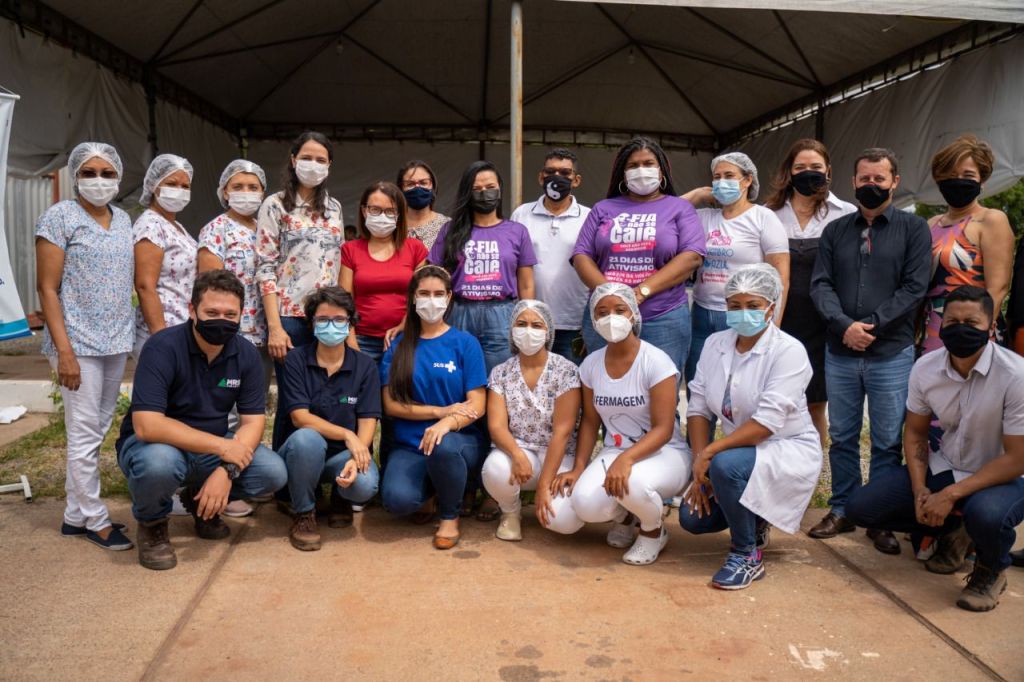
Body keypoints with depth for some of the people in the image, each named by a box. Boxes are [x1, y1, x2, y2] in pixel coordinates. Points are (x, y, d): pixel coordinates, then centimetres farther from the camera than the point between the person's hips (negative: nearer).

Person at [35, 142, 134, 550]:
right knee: (85, 435, 0)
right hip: (79, 343, -6)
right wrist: (64, 350, -16)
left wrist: (128, 337, 8)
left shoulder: (123, 220, 12)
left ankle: (74, 515, 24)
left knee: (95, 433, 12)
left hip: (116, 343, 6)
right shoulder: (60, 216, -6)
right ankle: (95, 520, 13)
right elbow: (47, 288, -10)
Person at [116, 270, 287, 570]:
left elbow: (253, 420, -9)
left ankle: (200, 500, 13)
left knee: (274, 473, -17)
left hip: (211, 448, 4)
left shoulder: (246, 354, -8)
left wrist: (227, 469, -26)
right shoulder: (163, 347, -23)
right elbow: (146, 425, -31)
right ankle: (152, 523, -2)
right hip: (156, 444, -4)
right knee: (159, 462, -39)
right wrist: (222, 446, -31)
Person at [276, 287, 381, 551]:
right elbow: (300, 418, -13)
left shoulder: (365, 366, -1)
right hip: (304, 452, -1)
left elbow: (367, 422, -8)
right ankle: (303, 514, -9)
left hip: (345, 453, 1)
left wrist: (356, 458, -27)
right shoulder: (296, 361, -5)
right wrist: (347, 434, -23)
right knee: (306, 438, -37)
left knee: (365, 485, -32)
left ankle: (341, 499, 10)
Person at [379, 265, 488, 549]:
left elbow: (477, 406, -6)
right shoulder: (398, 346, 6)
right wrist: (441, 411, -13)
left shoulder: (465, 343, 0)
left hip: (460, 441, 0)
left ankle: (450, 515, -5)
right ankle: (428, 495, 9)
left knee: (442, 446, -38)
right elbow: (391, 405, -1)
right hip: (410, 446, 1)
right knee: (397, 499, -30)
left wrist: (447, 423, -27)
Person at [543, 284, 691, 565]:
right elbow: (590, 421, 7)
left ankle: (654, 531, -3)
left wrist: (627, 459, -35)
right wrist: (578, 468, -7)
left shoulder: (656, 361, -15)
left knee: (630, 481, -42)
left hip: (663, 452, -4)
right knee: (560, 518, -20)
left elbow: (663, 429, -19)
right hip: (614, 453, 5)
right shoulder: (591, 364, 1)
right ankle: (626, 514, 14)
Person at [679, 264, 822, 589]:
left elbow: (767, 422, -26)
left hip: (789, 450, -6)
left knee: (726, 464, -35)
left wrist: (709, 453, -27)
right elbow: (698, 408, -2)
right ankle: (752, 522, 23)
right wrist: (700, 466, -12)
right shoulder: (715, 344, 0)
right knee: (692, 518, -10)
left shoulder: (788, 351, -18)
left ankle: (748, 556, -11)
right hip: (741, 450, 6)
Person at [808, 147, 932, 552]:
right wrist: (845, 325, -15)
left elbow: (914, 288, -7)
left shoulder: (914, 229, 3)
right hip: (840, 353, 2)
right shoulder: (835, 231, 9)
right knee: (841, 437, 10)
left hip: (892, 355, -2)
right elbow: (820, 285, 1)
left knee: (887, 442, 5)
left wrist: (870, 326, -14)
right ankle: (842, 511, 23)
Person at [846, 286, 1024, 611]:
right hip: (943, 469, 5)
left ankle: (991, 570, -1)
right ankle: (951, 531, 18)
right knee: (860, 506, -8)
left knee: (985, 514, -40)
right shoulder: (925, 368, -9)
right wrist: (920, 490, -10)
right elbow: (915, 433, 4)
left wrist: (951, 494, -25)